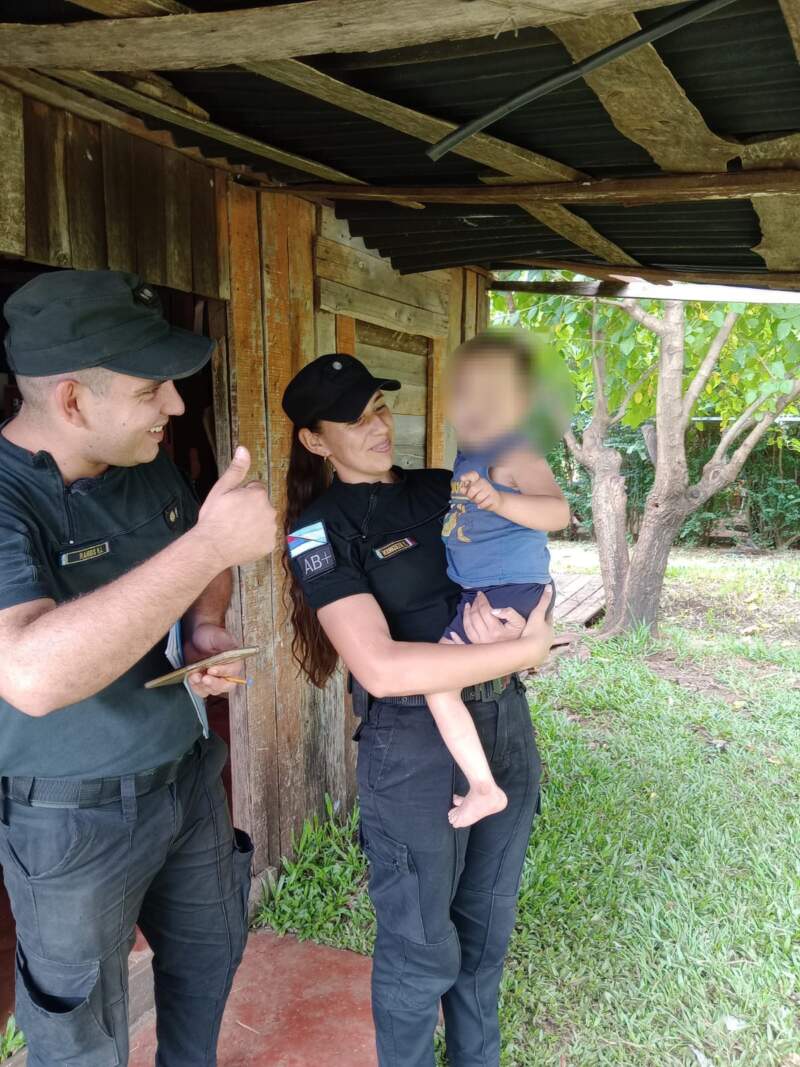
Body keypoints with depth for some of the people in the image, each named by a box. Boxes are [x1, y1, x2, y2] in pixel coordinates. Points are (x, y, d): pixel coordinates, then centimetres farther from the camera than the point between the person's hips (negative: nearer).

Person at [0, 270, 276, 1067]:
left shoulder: (149, 468, -4)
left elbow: (196, 564, 15)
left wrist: (209, 628, -7)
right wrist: (211, 544, -45)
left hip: (188, 778, 7)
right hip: (70, 819, -6)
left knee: (210, 954, 27)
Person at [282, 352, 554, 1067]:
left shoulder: (443, 489, 6)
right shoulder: (322, 528, -12)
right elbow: (381, 667, -23)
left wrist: (506, 607, -14)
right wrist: (526, 649, -21)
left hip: (507, 721, 6)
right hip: (416, 744, -6)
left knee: (487, 924, 23)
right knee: (422, 947, 12)